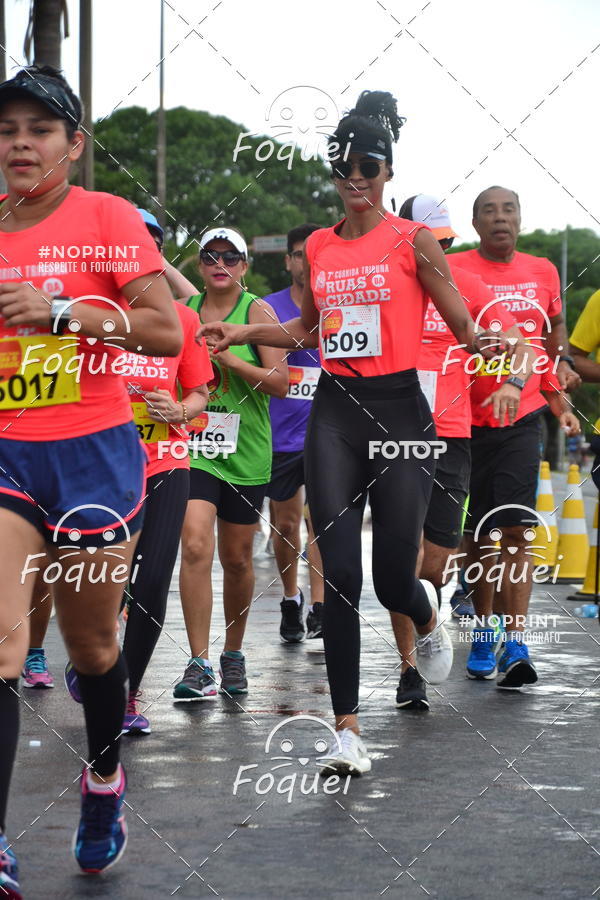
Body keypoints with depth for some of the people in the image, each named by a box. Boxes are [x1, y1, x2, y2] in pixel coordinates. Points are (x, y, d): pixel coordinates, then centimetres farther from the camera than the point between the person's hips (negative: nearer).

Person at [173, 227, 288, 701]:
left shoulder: (257, 312, -3)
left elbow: (281, 383, -11)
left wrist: (229, 358, -20)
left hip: (246, 450, -1)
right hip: (193, 444, 1)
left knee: (237, 559, 9)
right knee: (195, 546, -17)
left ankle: (233, 653, 30)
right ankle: (199, 665, -14)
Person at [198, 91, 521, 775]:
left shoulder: (413, 241, -2)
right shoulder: (318, 248, 10)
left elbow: (461, 325, 0)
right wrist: (238, 333, 15)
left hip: (399, 411, -3)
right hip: (333, 414, 3)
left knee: (392, 577, -1)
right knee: (339, 573, -5)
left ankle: (426, 617, 39)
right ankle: (347, 730, -2)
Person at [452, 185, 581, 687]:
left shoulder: (542, 272, 9)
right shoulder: (453, 270, -2)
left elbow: (555, 325, 25)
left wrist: (559, 362, 7)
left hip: (522, 419, 1)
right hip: (467, 419, -1)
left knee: (516, 531, -10)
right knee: (476, 534, 8)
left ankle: (515, 646, -12)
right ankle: (484, 633, 25)